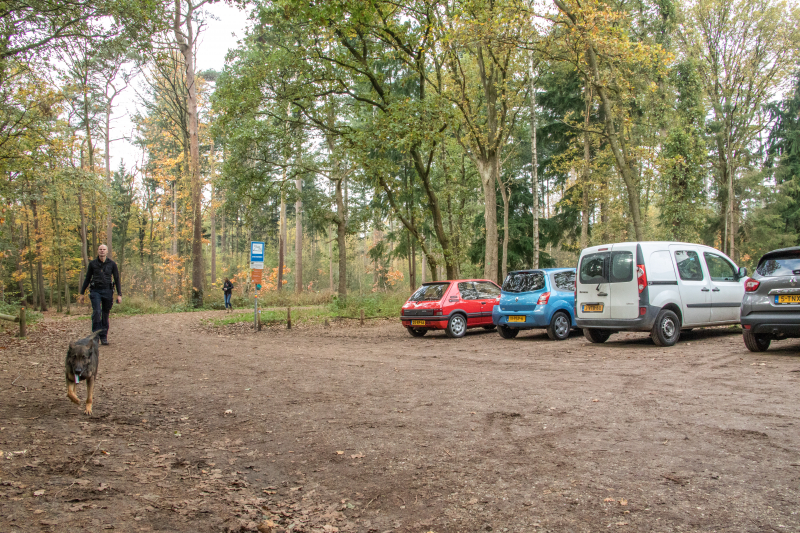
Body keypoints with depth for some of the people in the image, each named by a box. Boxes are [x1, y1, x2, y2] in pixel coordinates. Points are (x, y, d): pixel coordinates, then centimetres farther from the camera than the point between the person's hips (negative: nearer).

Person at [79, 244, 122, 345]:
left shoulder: (112, 264, 5)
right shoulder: (92, 263, 6)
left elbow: (117, 279, 8)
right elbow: (87, 279, 14)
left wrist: (119, 294, 2)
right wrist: (82, 293, 13)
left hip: (107, 291, 1)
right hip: (96, 291, 0)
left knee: (105, 315, 4)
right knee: (97, 312, -17)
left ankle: (104, 337, 12)